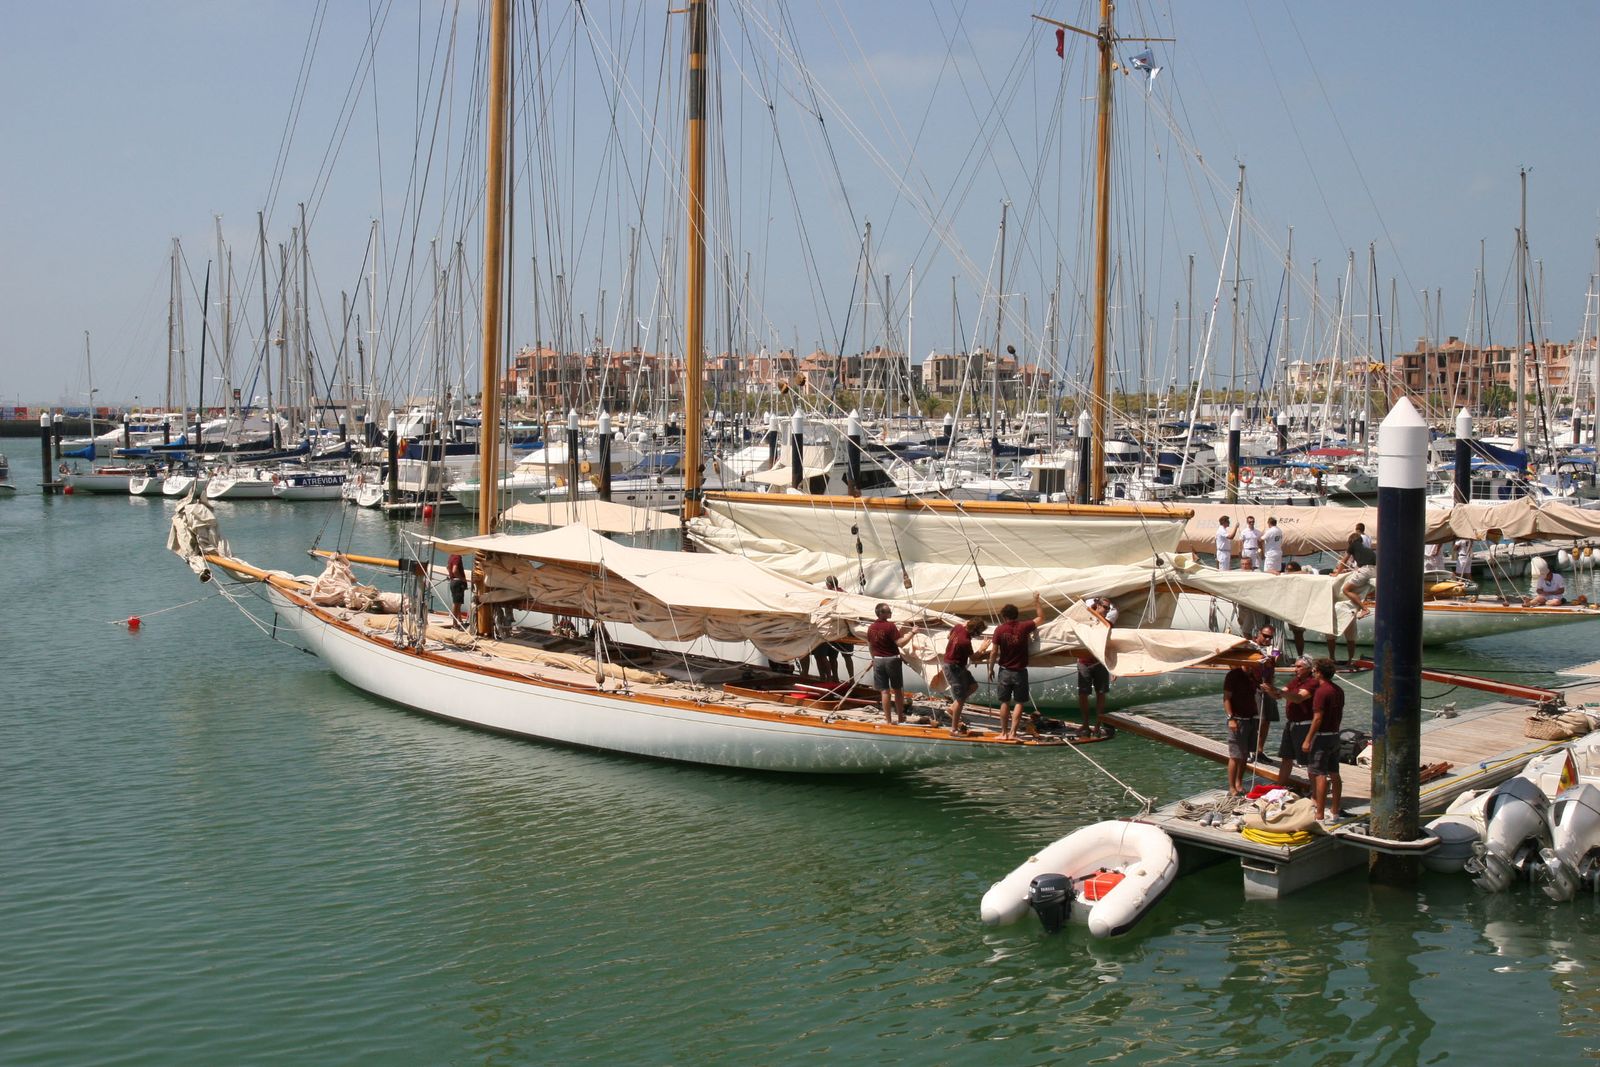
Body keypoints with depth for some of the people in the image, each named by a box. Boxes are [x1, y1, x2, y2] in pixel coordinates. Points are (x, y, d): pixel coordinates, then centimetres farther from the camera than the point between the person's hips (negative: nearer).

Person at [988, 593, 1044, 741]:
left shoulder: (1000, 629, -8)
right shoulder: (1024, 627, -7)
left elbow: (994, 652, -7)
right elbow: (1041, 618, 8)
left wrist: (991, 668, 5)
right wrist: (1036, 601, 18)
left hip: (1005, 671, 1)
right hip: (1020, 672, -1)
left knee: (1005, 702, 12)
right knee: (1018, 703, 5)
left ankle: (1004, 733, 14)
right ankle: (1012, 733, -2)